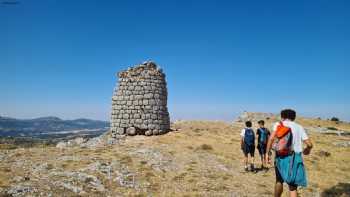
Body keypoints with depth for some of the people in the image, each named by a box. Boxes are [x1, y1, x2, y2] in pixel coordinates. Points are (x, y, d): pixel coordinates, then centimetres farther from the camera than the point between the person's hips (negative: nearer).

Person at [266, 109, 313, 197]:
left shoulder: (278, 124, 5)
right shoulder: (299, 127, 9)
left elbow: (271, 138, -12)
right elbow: (309, 144, 5)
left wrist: (267, 153, -8)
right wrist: (307, 149, 27)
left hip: (280, 157, 0)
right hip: (294, 158, 0)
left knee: (279, 180, 23)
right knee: (293, 186, 5)